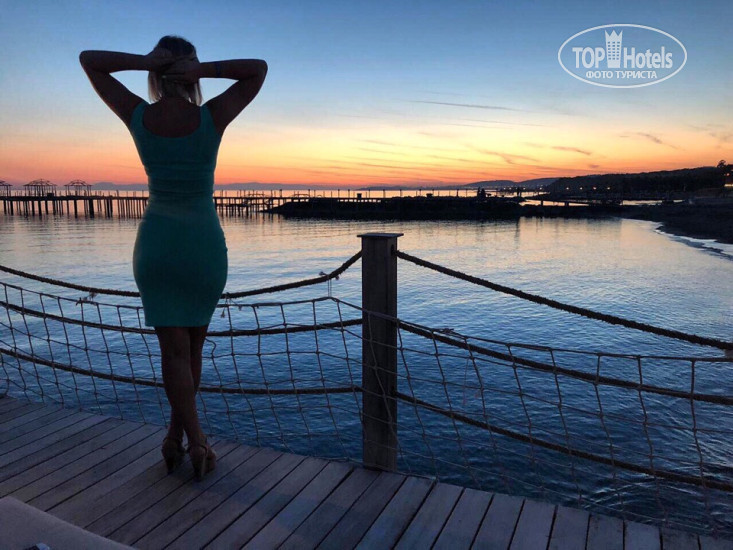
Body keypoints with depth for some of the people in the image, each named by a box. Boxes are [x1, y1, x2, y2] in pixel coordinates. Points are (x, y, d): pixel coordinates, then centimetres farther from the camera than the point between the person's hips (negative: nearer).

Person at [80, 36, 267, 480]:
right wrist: (204, 70, -9)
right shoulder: (212, 118, -9)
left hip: (155, 243, 1)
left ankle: (196, 443, 1)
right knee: (193, 345, 14)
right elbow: (259, 69, 1)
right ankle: (176, 436, 24)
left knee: (174, 349, 5)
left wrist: (142, 61, -5)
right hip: (204, 244, -1)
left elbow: (88, 59, 10)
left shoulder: (138, 116, -4)